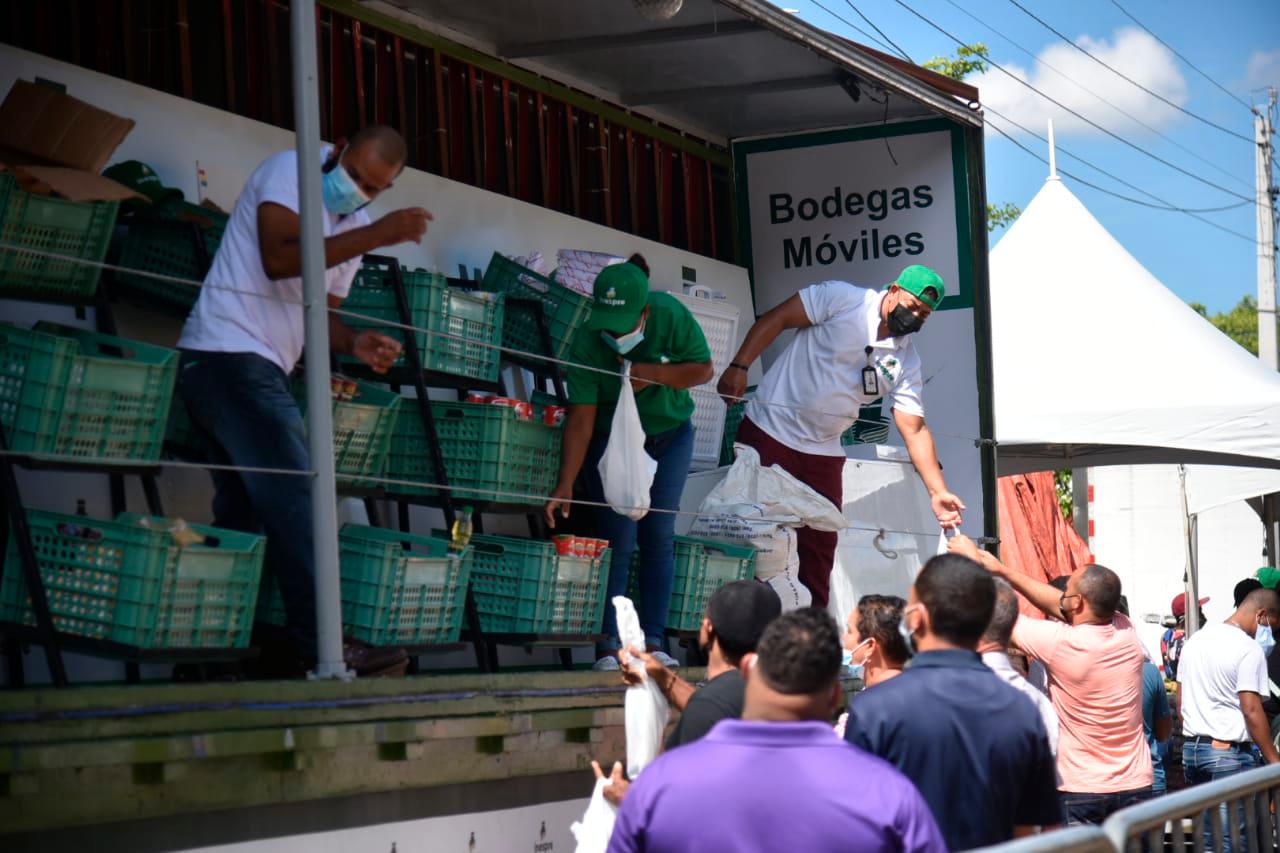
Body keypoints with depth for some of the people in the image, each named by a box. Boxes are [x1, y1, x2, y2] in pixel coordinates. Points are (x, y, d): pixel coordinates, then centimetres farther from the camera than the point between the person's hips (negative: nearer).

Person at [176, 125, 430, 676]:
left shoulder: (350, 224, 17)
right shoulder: (292, 171, -8)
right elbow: (278, 259, -22)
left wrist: (355, 343, -3)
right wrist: (376, 236, -25)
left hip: (255, 369, 10)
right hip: (232, 356, -10)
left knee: (245, 510, 9)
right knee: (294, 498, -16)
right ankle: (321, 643, -21)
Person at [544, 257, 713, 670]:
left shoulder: (672, 316, -24)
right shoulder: (587, 342, -27)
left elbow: (703, 369, -13)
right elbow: (580, 418, -27)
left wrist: (651, 373, -29)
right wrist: (565, 485, -33)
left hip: (669, 436, 2)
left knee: (660, 536, 0)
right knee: (619, 539, -10)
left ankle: (653, 641, 3)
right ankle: (610, 644, -7)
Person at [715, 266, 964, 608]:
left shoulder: (905, 362, 3)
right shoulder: (842, 299, -10)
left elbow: (914, 430, 1)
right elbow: (777, 319, -9)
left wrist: (938, 491, -8)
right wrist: (739, 367, -19)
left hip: (823, 452, 5)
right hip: (769, 429, -5)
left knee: (819, 548, 6)